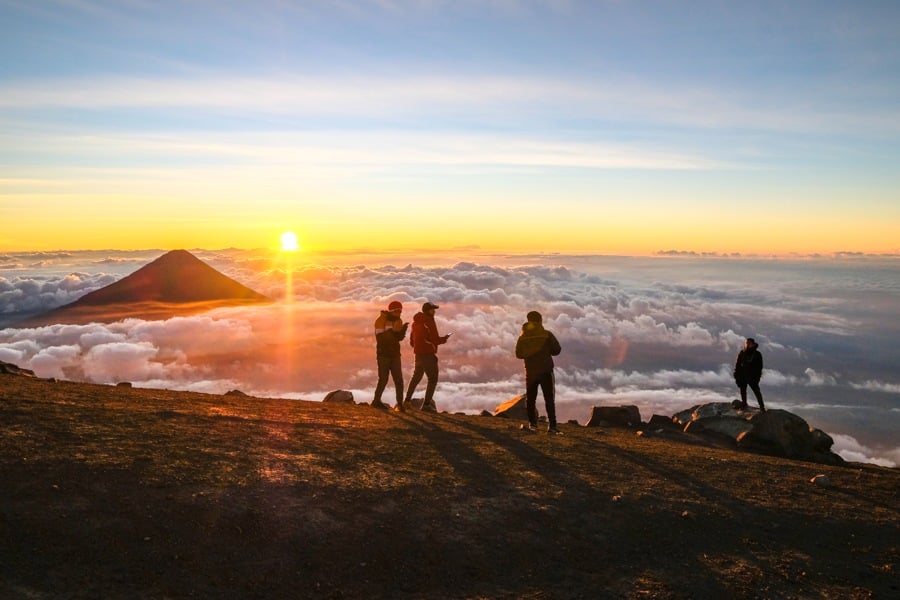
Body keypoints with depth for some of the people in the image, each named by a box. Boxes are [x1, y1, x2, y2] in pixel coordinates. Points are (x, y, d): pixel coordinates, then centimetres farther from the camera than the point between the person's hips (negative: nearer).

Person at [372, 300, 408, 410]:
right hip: (383, 354, -5)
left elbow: (400, 337, 5)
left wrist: (403, 329, -13)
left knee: (399, 379, -1)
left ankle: (400, 403, 4)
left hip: (395, 354, 5)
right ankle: (376, 401, 13)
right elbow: (380, 337, -19)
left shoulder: (398, 320, 9)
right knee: (383, 379, -3)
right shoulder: (381, 320, -9)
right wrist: (392, 331, -29)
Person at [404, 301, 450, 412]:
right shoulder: (429, 321, -14)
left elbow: (412, 340, 18)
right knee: (433, 379, -2)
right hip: (428, 354, -9)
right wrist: (444, 338, 0)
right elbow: (435, 340, -17)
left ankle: (408, 400, 25)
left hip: (418, 353, 9)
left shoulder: (416, 322, 12)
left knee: (416, 376, 21)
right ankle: (427, 404, -6)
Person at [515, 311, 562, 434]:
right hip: (546, 371, -2)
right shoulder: (547, 335, -9)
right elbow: (557, 350, -4)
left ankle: (532, 423, 11)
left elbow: (518, 354, 4)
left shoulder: (523, 337, -3)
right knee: (549, 398, 2)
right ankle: (552, 425, -5)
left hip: (530, 372, 2)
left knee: (530, 398, 13)